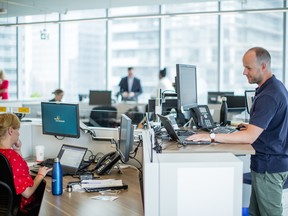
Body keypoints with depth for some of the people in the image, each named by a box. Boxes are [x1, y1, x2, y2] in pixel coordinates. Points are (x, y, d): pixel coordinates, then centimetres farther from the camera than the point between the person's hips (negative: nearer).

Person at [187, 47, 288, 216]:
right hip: (271, 162, 10)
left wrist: (211, 137, -30)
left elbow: (250, 137, -29)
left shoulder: (269, 95, -23)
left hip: (269, 165, -10)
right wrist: (253, 126, 15)